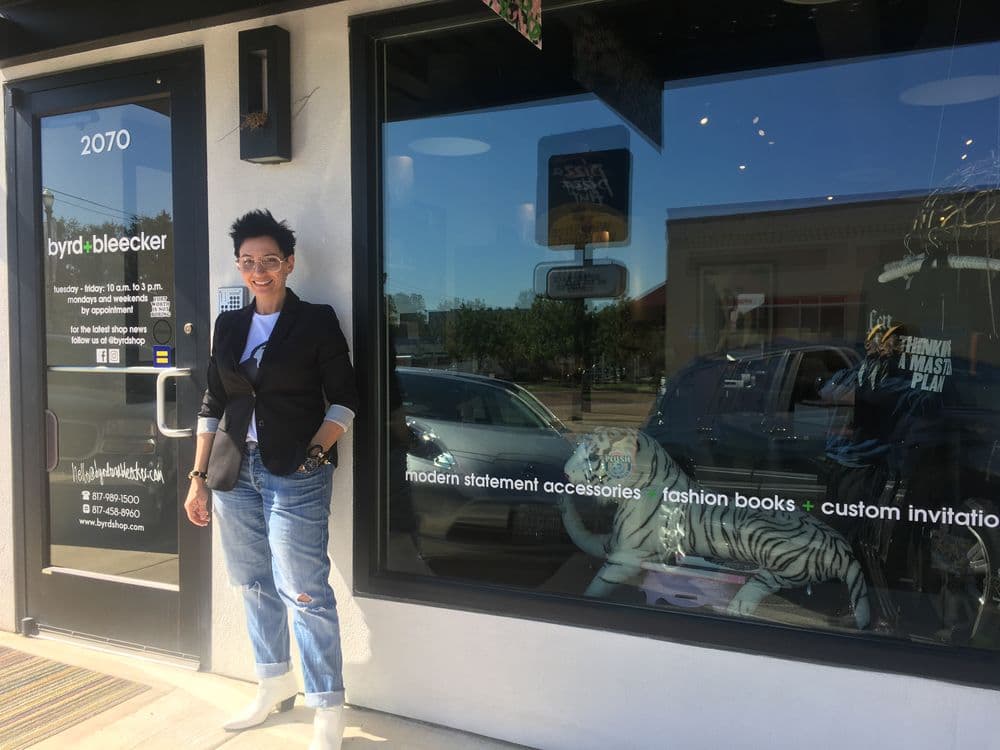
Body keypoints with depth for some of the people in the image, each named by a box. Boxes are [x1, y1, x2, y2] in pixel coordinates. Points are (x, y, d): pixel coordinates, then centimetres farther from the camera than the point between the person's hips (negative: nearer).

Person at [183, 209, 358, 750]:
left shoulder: (316, 321, -1)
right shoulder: (228, 325, 12)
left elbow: (343, 400, -2)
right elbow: (212, 405, 14)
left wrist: (314, 453, -15)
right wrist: (198, 476, 11)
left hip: (294, 475, -5)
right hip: (235, 471, 6)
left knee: (304, 593, -6)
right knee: (253, 584, 14)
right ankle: (274, 684, 33)